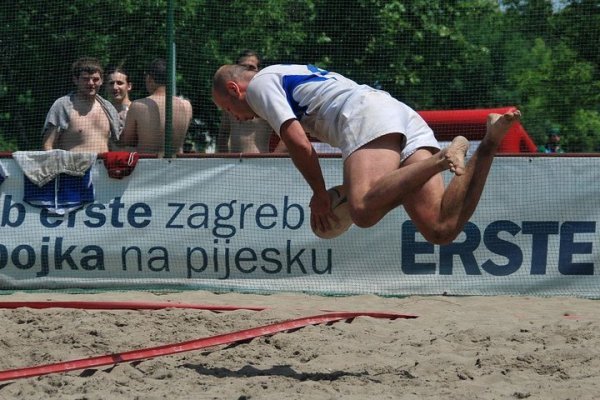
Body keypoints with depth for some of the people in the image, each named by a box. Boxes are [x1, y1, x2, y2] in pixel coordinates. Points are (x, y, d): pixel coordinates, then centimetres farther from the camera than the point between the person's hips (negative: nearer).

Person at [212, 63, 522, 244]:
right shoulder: (295, 74, 41)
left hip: (366, 116, -8)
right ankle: (488, 143, -24)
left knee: (364, 213, -31)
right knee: (441, 231, -13)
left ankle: (443, 158, -35)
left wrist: (319, 194, 8)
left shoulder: (259, 83, 13)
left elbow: (298, 143, -3)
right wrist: (353, 189, 29)